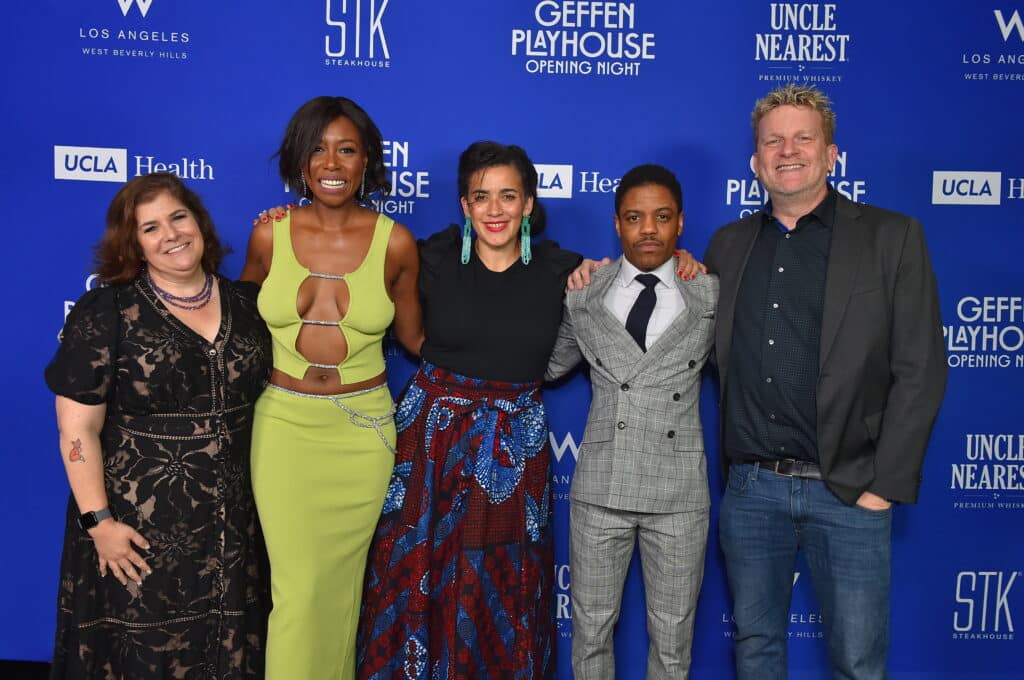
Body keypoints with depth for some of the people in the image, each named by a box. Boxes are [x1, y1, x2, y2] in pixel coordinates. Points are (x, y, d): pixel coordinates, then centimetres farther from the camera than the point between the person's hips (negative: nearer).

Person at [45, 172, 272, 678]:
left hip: (231, 524, 4)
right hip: (137, 522, -3)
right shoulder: (105, 312, -9)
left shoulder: (246, 304, 3)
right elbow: (77, 430, -10)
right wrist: (98, 520, -13)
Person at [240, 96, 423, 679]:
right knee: (297, 584, 4)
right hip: (283, 423, 0)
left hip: (362, 429, 0)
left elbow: (413, 337, 7)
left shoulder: (396, 242, -6)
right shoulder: (269, 234, -4)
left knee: (341, 579, 14)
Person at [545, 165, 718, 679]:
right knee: (591, 627, 14)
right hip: (599, 487, 1)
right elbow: (549, 366, 13)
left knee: (672, 636, 14)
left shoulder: (711, 296, 0)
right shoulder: (582, 296, 2)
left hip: (679, 492, 0)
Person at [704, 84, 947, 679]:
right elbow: (716, 350, 15)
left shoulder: (892, 237, -2)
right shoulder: (730, 243, 10)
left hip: (849, 492, -3)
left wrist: (885, 486, -10)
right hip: (750, 488, 4)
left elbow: (920, 372, -6)